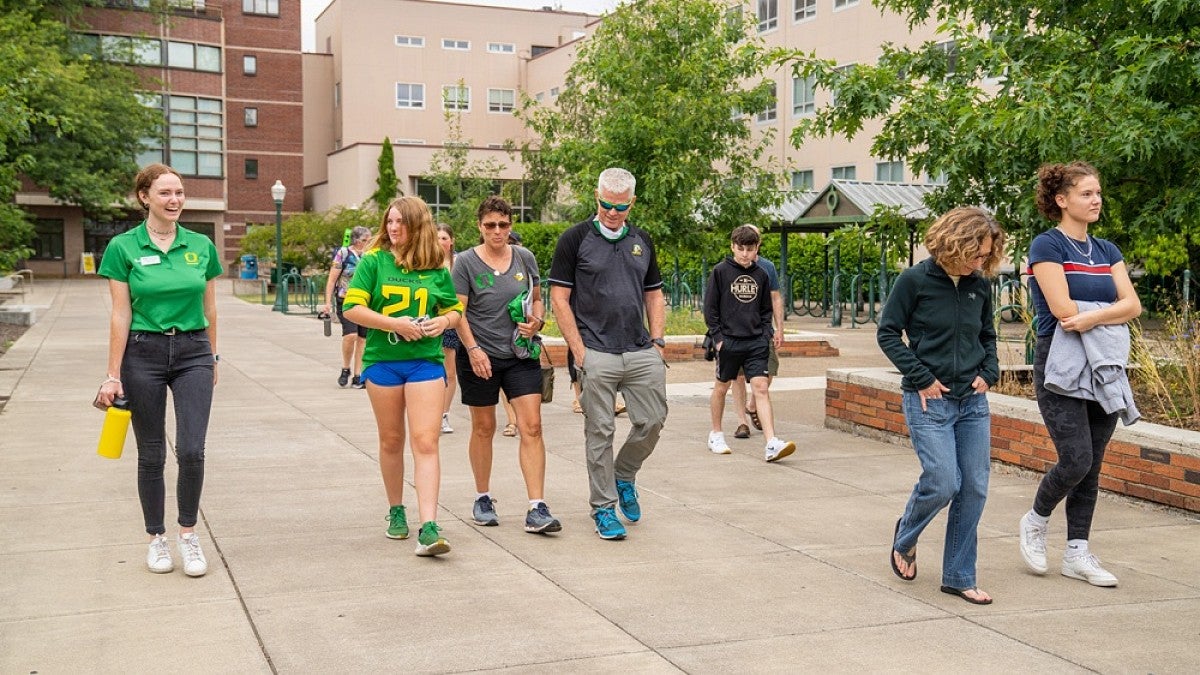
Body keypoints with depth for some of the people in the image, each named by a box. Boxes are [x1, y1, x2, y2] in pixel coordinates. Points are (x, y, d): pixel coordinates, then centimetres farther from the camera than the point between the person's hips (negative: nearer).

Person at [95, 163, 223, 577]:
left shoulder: (202, 246, 3)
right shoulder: (123, 248, -5)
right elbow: (121, 315, -6)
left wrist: (212, 359, 14)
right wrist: (113, 376, -7)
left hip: (193, 352, 2)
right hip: (143, 353, -1)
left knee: (191, 451, -9)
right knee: (151, 455, 8)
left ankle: (188, 534, 11)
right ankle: (156, 539, 23)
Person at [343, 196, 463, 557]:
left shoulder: (437, 268, 5)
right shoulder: (374, 261, -1)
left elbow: (455, 310, 16)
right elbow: (352, 307, -7)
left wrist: (444, 321, -6)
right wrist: (394, 324, -17)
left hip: (426, 361, 0)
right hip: (382, 361, 0)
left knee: (425, 442, -9)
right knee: (391, 441, 12)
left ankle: (429, 528, -14)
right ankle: (396, 511, 32)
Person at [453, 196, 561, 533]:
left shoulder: (524, 257, 6)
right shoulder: (466, 262, -4)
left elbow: (537, 298, 16)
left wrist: (537, 321, -5)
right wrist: (473, 349, -17)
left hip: (520, 355, 2)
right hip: (480, 355, -2)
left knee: (532, 426, -8)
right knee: (484, 428, 10)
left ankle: (537, 509, -8)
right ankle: (483, 499, 28)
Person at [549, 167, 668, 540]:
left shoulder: (642, 241, 13)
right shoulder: (575, 239, -2)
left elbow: (654, 295, 18)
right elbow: (559, 298, -5)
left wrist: (657, 341, 6)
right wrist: (578, 349, -10)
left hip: (642, 354, 4)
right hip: (596, 355, -4)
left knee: (652, 421, 3)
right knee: (600, 432, 1)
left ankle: (624, 476, 28)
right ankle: (603, 507, 12)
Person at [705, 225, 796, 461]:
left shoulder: (761, 274, 8)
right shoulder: (721, 271, -2)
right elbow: (710, 308, -1)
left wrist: (767, 334, 5)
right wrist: (717, 337, -6)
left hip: (756, 341, 2)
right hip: (729, 341, -2)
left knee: (761, 388, -8)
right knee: (721, 387, 11)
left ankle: (772, 444, -16)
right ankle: (716, 435, 30)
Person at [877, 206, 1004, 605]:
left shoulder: (980, 285, 5)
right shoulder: (915, 280, -10)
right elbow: (887, 333, -5)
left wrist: (988, 373, 4)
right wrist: (921, 377, -11)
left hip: (973, 402, 5)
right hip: (929, 402, -5)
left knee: (975, 489, 3)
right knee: (943, 483, -11)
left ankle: (959, 577, 16)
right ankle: (904, 539, 21)